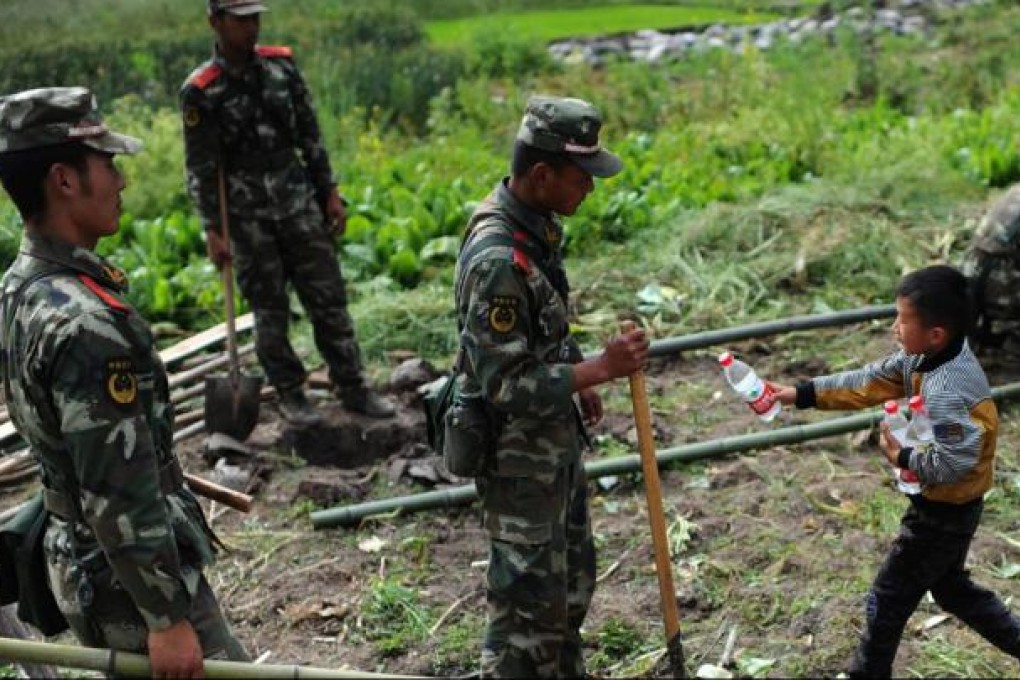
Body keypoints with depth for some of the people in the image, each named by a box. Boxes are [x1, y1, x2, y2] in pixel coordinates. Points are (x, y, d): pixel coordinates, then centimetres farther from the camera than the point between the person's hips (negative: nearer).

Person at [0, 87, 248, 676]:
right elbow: (120, 496, -27)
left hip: (82, 559, 9)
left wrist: (169, 474, 23)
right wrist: (166, 617, -20)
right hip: (127, 578, -9)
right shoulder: (84, 323, -28)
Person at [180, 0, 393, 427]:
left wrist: (330, 192, 6)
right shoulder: (200, 91, -9)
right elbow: (200, 168, -8)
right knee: (270, 312, 5)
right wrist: (212, 231, -12)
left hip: (300, 203, 3)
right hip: (249, 216, -3)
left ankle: (353, 389, 14)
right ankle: (290, 395, 19)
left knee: (329, 299, 4)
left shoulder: (281, 65, 3)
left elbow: (310, 135, 9)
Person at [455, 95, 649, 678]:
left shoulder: (538, 221, -1)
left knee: (573, 581, 24)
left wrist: (580, 382, 11)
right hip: (518, 454, -9)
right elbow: (504, 386, -28)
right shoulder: (498, 260, -30)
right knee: (531, 602, 6)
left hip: (557, 438, 10)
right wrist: (600, 369, -28)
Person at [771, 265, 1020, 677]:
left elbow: (954, 464, -35)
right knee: (950, 587, 28)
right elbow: (870, 382, -1)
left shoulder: (945, 393, -35)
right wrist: (803, 394, -5)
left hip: (944, 511, -9)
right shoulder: (927, 356, -6)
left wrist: (902, 457, -19)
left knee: (888, 600, 10)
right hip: (949, 506, 9)